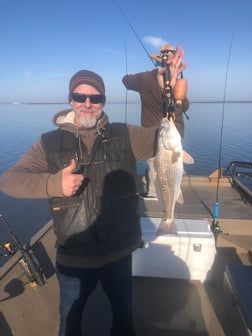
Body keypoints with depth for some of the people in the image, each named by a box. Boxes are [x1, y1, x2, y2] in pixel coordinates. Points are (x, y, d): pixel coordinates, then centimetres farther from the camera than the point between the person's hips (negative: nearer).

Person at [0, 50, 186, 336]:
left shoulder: (124, 135, -6)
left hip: (119, 253, 1)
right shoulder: (50, 142, -8)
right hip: (73, 257, 0)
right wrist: (54, 183, -30)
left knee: (123, 312, 28)